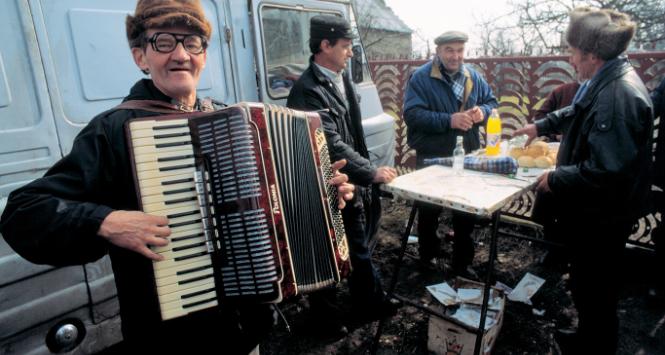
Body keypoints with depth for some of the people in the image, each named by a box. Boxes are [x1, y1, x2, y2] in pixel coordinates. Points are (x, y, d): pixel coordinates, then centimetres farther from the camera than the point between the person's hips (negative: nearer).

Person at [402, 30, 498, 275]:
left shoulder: (473, 76, 8)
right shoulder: (421, 78, -9)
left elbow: (491, 101, 15)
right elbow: (412, 114, -19)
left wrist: (482, 111, -9)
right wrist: (449, 120, -26)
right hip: (431, 158, -4)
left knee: (466, 212, 13)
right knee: (429, 211, 11)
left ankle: (462, 263, 30)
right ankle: (427, 259, 32)